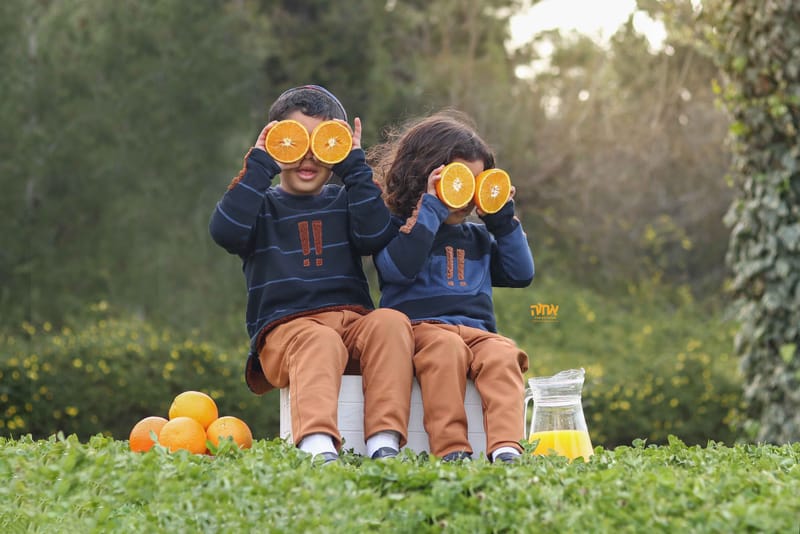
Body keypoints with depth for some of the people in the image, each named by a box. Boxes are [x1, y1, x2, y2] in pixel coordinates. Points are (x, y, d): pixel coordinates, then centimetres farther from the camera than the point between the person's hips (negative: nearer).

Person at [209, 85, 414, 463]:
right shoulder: (263, 205, 16)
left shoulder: (342, 203, 23)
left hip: (352, 319, 3)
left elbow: (375, 236, 1)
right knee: (320, 342, -38)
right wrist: (259, 166, -4)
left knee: (391, 322, -31)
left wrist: (355, 168, 4)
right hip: (285, 328, -3)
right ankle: (317, 445, -60)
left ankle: (384, 441, -40)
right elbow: (225, 231, -7)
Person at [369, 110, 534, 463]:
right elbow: (398, 268, -13)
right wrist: (431, 208, -10)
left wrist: (503, 218, 17)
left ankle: (505, 446, -48)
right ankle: (450, 447, -46)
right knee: (446, 347, -39)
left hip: (476, 331, 5)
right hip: (419, 326, -4)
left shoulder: (478, 238, 27)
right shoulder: (397, 227, 9)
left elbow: (520, 274, 22)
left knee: (502, 354, -30)